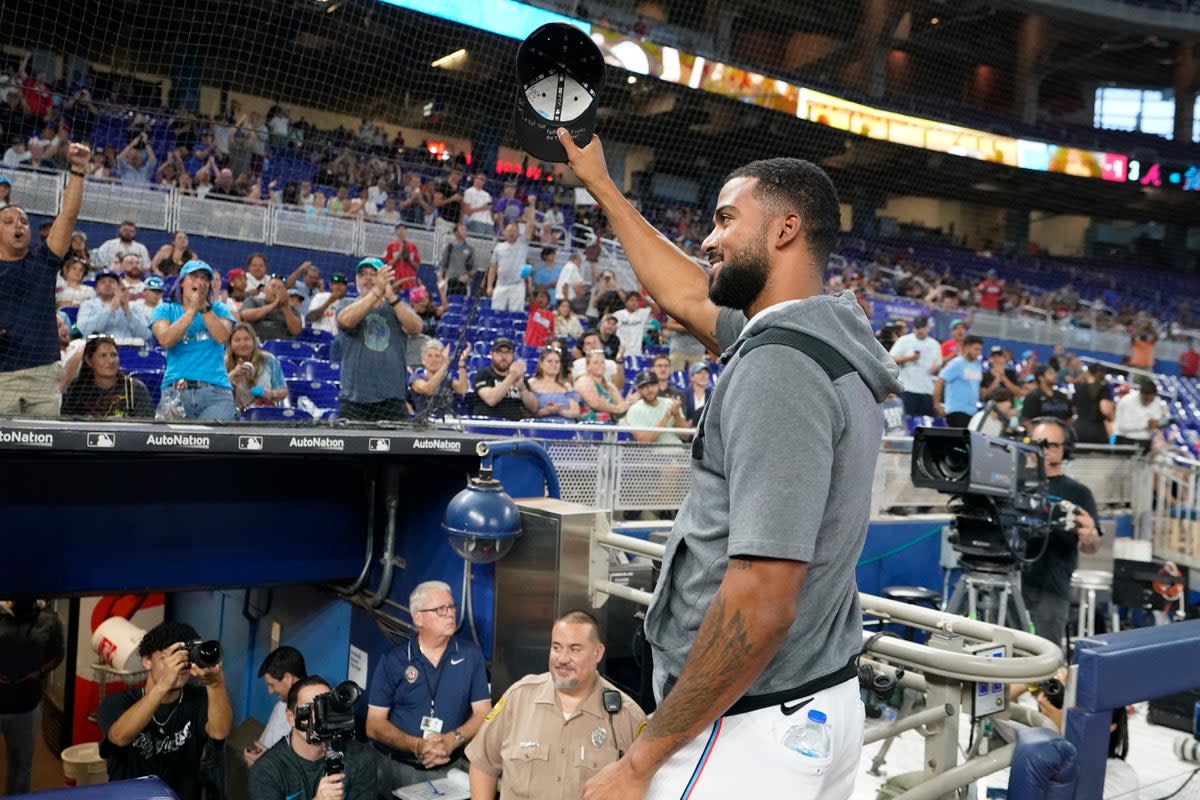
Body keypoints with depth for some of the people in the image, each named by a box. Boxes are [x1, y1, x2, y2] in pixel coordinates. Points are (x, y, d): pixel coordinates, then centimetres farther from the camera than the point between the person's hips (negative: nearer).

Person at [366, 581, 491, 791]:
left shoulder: (470, 654, 1)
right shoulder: (393, 661, -1)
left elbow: (483, 714, 1)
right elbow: (374, 725, -3)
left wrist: (452, 740, -18)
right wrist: (416, 746, -18)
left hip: (449, 768, 1)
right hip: (394, 767, -1)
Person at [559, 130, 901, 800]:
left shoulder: (780, 363, -22)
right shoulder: (824, 338, 6)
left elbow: (761, 603, -27)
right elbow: (686, 297, 22)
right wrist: (600, 185, 31)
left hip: (748, 727, -9)